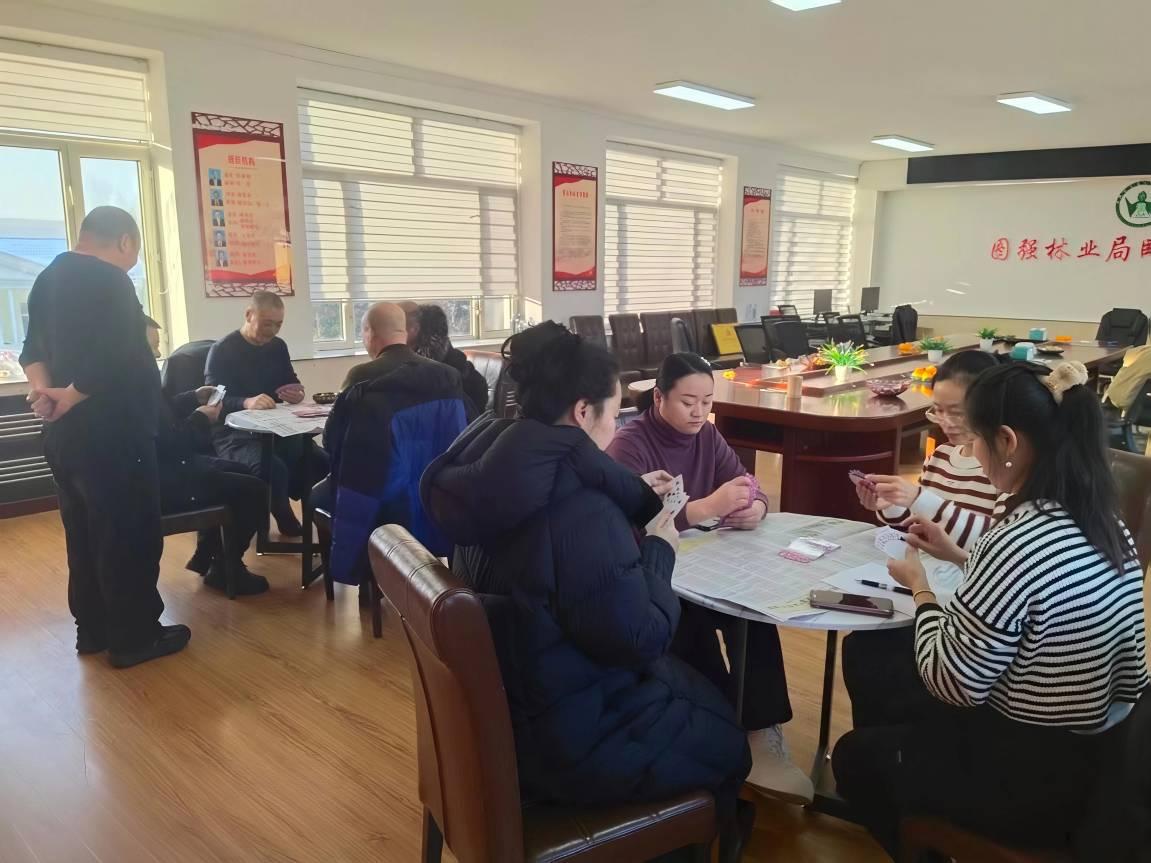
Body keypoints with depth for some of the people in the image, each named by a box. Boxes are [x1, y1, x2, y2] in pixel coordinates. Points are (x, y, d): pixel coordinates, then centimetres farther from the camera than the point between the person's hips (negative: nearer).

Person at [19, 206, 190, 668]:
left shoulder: (49, 278, 14)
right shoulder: (109, 280, -16)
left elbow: (34, 347, 11)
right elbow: (114, 357, -25)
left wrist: (43, 388, -6)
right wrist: (71, 397, -12)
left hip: (65, 434, 9)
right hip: (111, 434, -9)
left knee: (84, 533, 16)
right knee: (131, 535, 0)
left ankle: (93, 629, 26)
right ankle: (133, 637, 8)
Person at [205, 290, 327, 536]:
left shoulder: (278, 346, 14)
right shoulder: (222, 351, -5)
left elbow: (291, 381, 23)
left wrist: (297, 392, -4)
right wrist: (246, 403, -38)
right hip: (236, 435, -6)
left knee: (321, 460, -23)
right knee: (274, 469, -36)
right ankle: (289, 526, -9)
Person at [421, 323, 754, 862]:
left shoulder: (500, 480, -5)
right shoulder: (581, 512, -33)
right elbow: (642, 639, -25)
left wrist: (637, 501, 4)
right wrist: (657, 551, -11)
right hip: (575, 743, -8)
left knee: (693, 683, 28)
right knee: (726, 737, 20)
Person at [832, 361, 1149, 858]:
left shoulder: (1019, 542, -31)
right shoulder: (1108, 526, -3)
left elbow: (953, 685, -23)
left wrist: (921, 589, -9)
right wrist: (963, 559, 8)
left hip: (1028, 782, -8)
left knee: (855, 754, 16)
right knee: (906, 721, 30)